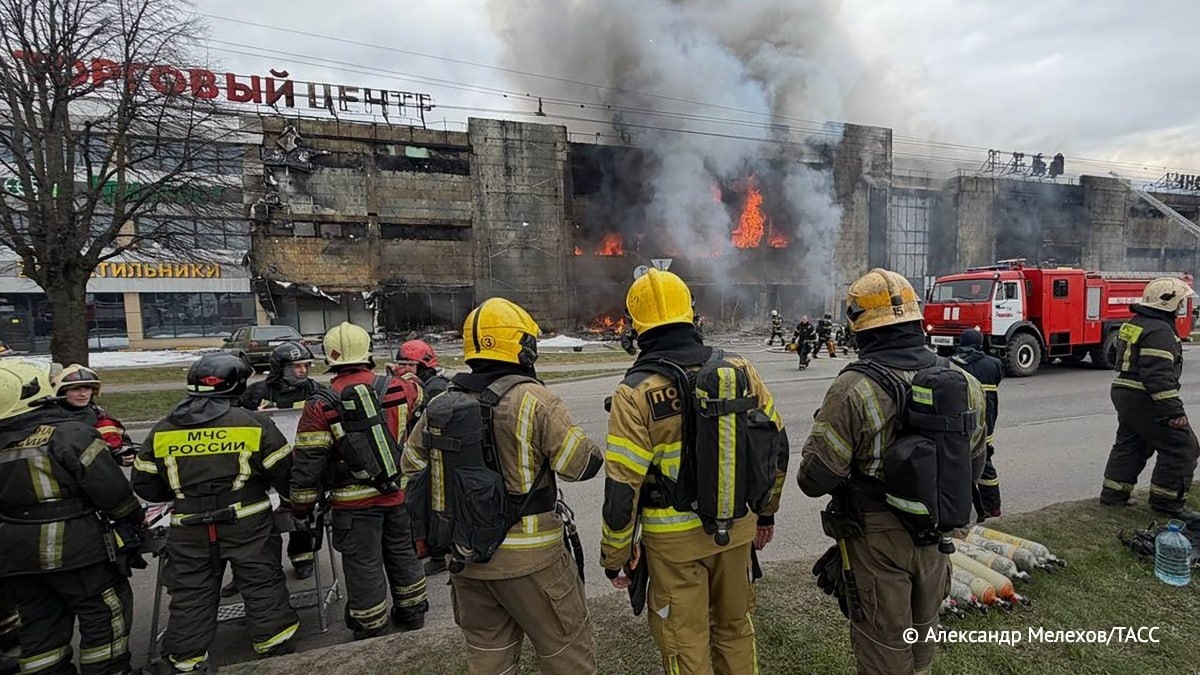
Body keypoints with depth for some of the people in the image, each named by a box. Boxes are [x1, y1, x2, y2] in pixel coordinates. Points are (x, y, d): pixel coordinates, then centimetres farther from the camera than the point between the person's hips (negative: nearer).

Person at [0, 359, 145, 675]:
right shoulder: (68, 433, -19)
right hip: (74, 548, -6)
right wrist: (132, 520, -2)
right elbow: (110, 487, -17)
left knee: (39, 622, 19)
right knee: (104, 613, 8)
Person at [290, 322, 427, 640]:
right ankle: (412, 612, 37)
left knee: (364, 565, 12)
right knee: (402, 553, 21)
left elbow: (307, 464, -10)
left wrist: (302, 504, 1)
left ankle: (372, 629, 27)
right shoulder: (397, 388, -7)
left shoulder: (321, 406, -12)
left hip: (354, 501, -3)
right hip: (396, 492, 3)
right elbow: (419, 396, 17)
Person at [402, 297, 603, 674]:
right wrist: (563, 431, 1)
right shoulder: (533, 400, -18)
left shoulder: (440, 406, 2)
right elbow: (584, 464, -18)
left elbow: (412, 464, 13)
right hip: (528, 558, -6)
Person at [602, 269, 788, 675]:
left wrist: (615, 556, -3)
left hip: (674, 538, -4)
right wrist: (767, 510, 18)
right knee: (735, 627, 26)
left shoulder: (636, 392, -18)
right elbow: (775, 444, 3)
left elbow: (622, 487, -17)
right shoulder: (739, 369, -6)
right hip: (736, 526, 4)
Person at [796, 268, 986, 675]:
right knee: (922, 630, 28)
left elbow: (815, 478, -24)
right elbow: (974, 465, 7)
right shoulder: (962, 382, -6)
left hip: (878, 538, -5)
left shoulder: (854, 390, -26)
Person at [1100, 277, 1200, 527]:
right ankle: (1168, 500, 6)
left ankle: (1113, 492, 23)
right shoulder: (1159, 331, -20)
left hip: (1123, 393, 10)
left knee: (1129, 444, 18)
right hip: (1145, 400, -10)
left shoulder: (1132, 324, 11)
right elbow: (1159, 376, -25)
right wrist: (1174, 410, -24)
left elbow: (1114, 355, 24)